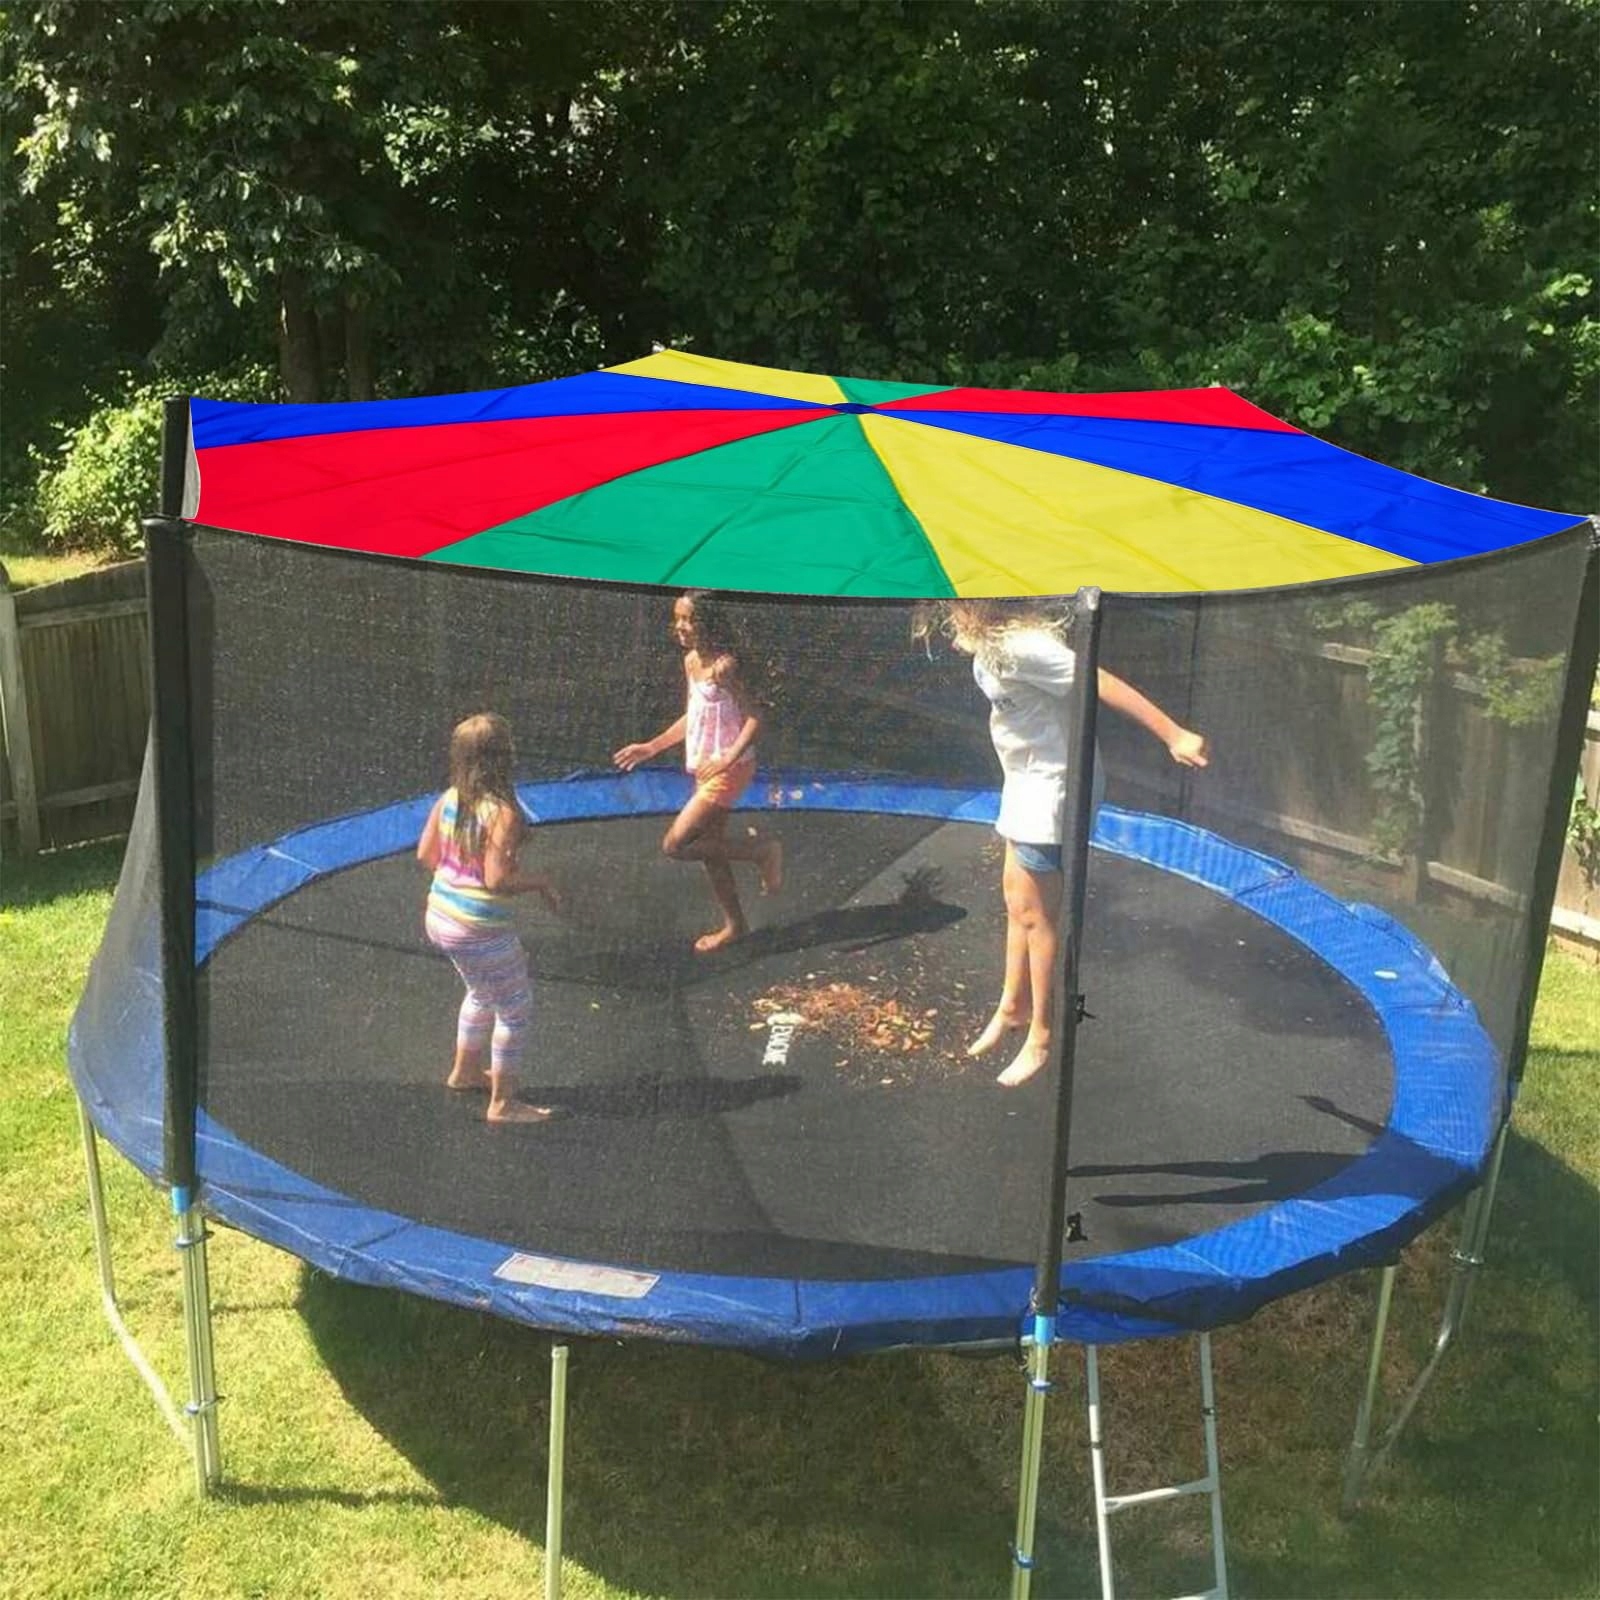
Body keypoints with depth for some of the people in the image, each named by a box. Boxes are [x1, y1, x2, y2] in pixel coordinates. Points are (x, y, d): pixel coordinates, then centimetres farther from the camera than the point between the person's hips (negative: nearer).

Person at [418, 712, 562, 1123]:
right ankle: (503, 1102, 18)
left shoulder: (449, 799, -1)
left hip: (439, 917, 8)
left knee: (483, 993, 31)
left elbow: (426, 854, 8)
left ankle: (465, 1070, 48)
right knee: (515, 1009, 10)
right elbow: (498, 880, -26)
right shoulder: (503, 813, -24)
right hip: (480, 931, -8)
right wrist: (542, 882, -11)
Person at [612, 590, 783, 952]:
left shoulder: (724, 665, -19)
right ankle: (734, 924, 32)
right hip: (704, 770, 9)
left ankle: (763, 850, 1)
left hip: (728, 770, -9)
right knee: (709, 848, 16)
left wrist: (729, 758, -34)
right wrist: (651, 747, 18)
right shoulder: (691, 661, 7)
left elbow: (754, 718, -22)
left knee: (676, 845, -10)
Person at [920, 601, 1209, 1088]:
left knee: (1032, 911, 1)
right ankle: (1013, 1005, 36)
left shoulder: (1019, 646, -28)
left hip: (1051, 788, -9)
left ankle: (1040, 1034, 15)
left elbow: (1102, 684, -30)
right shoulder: (990, 638, -1)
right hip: (1027, 780, 9)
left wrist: (1174, 735, -32)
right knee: (1016, 896, 19)